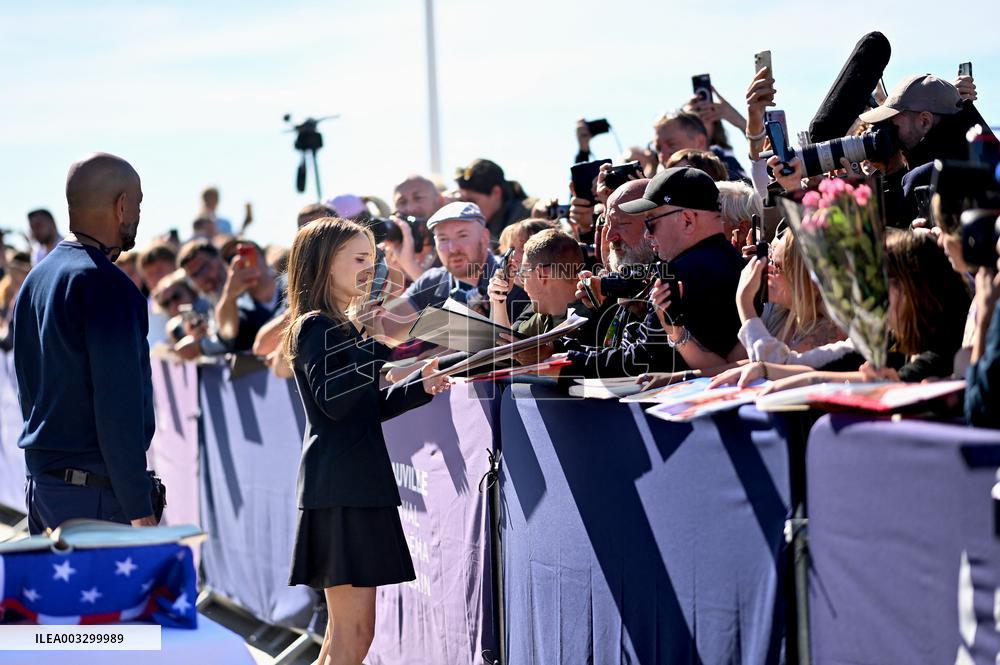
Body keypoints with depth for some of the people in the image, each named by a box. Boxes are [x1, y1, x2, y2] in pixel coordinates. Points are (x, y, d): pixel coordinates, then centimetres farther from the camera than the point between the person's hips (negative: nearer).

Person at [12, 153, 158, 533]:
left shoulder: (36, 278, 13)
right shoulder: (107, 287, -15)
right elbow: (119, 409, -19)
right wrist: (139, 510, -17)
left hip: (39, 483, 9)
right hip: (94, 490, -9)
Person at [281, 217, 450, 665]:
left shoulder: (343, 326, 21)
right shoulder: (317, 326, -9)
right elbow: (332, 400, -23)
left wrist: (417, 387, 13)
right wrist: (373, 345, -29)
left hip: (358, 483, 10)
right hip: (339, 485, -10)